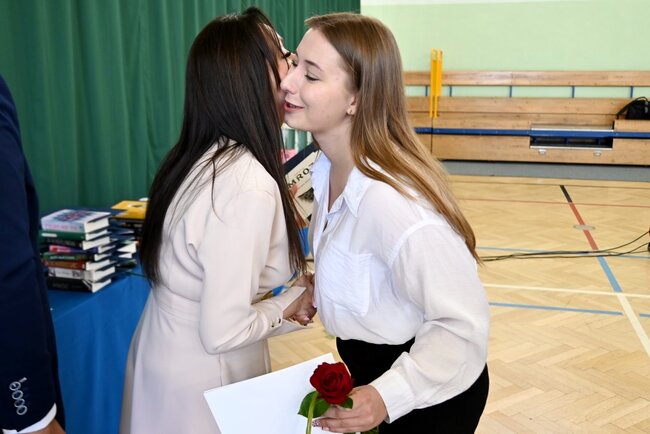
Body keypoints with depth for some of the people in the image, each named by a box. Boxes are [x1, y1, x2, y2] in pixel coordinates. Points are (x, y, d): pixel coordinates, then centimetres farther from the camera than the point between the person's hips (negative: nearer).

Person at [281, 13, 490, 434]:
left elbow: (464, 323, -29)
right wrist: (318, 289, -2)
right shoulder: (330, 167, -7)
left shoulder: (391, 202, -34)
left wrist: (387, 398, -33)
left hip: (428, 392, -8)